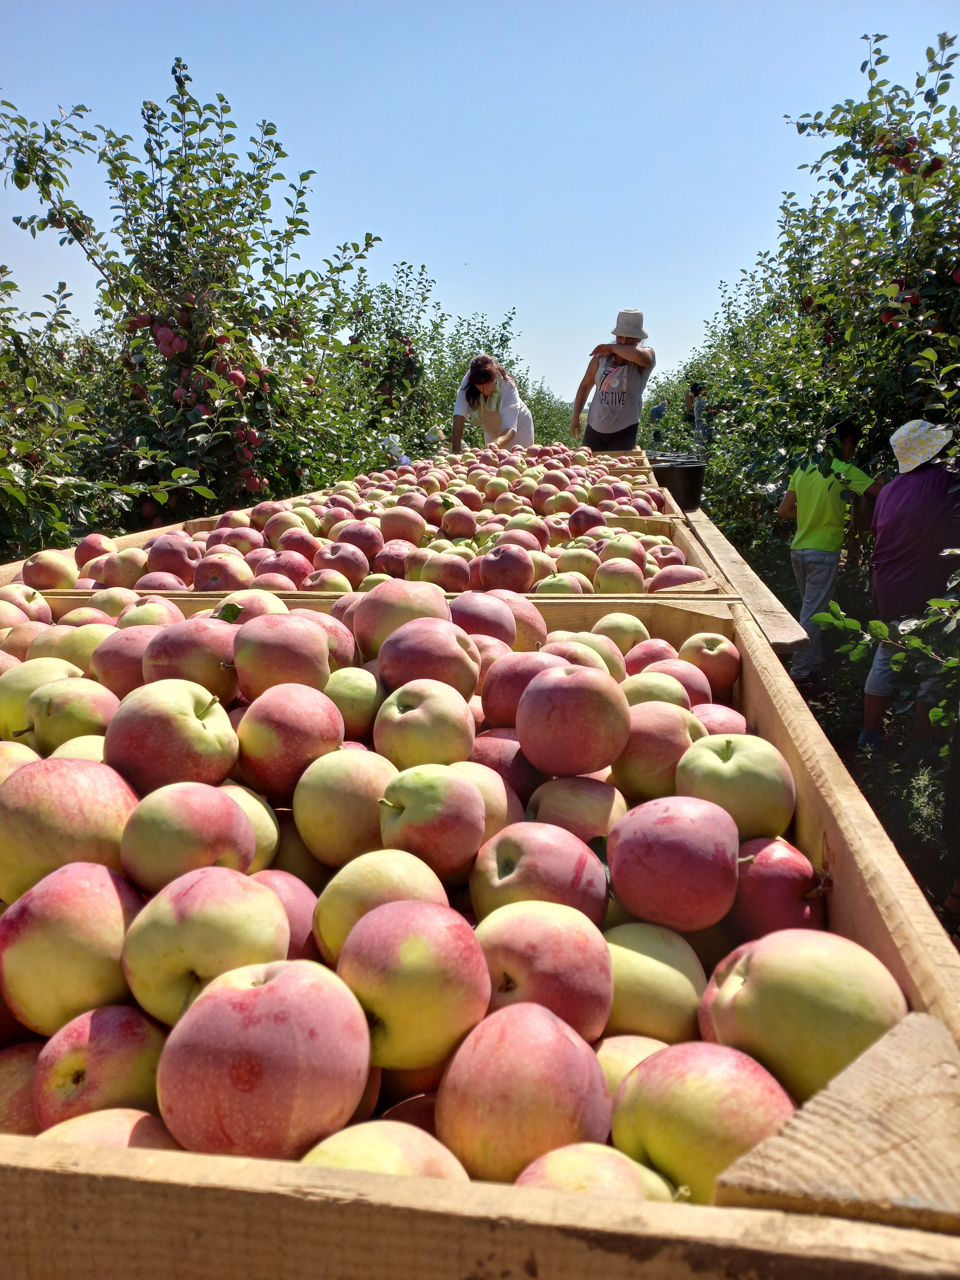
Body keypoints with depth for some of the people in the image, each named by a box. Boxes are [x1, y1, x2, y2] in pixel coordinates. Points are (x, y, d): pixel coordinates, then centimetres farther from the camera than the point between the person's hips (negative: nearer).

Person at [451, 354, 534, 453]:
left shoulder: (508, 386, -35)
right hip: (491, 432, 3)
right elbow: (459, 417, -36)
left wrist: (498, 443, -65)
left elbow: (510, 428, -43)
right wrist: (456, 451, -48)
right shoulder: (467, 383, -28)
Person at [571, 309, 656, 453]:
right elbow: (585, 386, 16)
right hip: (594, 429, 3)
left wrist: (612, 347, -16)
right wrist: (575, 418, 10)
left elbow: (639, 356, -31)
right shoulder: (601, 356, 4)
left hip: (624, 431, -3)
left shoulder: (647, 354, -5)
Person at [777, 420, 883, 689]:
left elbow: (784, 511, 11)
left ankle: (815, 666, 30)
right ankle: (800, 672, -1)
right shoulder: (846, 471, -11)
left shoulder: (803, 469, 8)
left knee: (810, 609, 19)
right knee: (813, 614, -3)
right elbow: (881, 490, -14)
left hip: (798, 549, 7)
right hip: (823, 552, -7)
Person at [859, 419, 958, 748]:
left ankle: (870, 732, 24)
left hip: (888, 590, 7)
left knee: (885, 660, 16)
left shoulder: (889, 489, 5)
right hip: (928, 596, -7)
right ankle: (923, 743, 9)